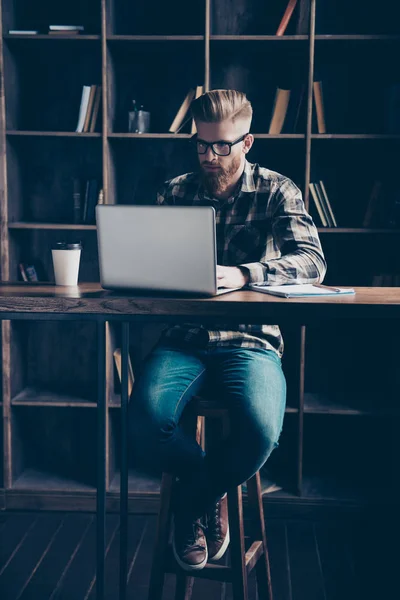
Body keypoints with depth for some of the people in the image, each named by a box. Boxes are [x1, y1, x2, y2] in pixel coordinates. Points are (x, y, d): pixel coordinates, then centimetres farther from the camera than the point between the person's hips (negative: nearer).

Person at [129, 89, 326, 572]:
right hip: (184, 336, 2)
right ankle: (212, 491, 6)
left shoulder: (276, 191, 4)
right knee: (146, 422, -28)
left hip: (250, 338, -2)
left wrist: (243, 273, -28)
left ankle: (191, 500, 5)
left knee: (261, 432, -31)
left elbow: (312, 262, -11)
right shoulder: (174, 192, 13)